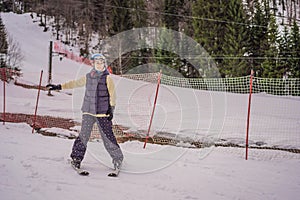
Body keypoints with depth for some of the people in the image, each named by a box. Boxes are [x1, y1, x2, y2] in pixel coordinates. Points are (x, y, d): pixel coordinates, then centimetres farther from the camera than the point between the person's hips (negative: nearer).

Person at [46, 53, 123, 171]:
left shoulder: (107, 78, 0)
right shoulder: (88, 77, 10)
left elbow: (112, 95, 1)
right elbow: (74, 83, 20)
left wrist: (111, 109, -6)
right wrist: (58, 87, 21)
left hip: (102, 113, -3)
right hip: (88, 112, 3)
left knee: (108, 137, -4)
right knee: (83, 135, -4)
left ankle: (118, 158, 10)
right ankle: (76, 158, 8)